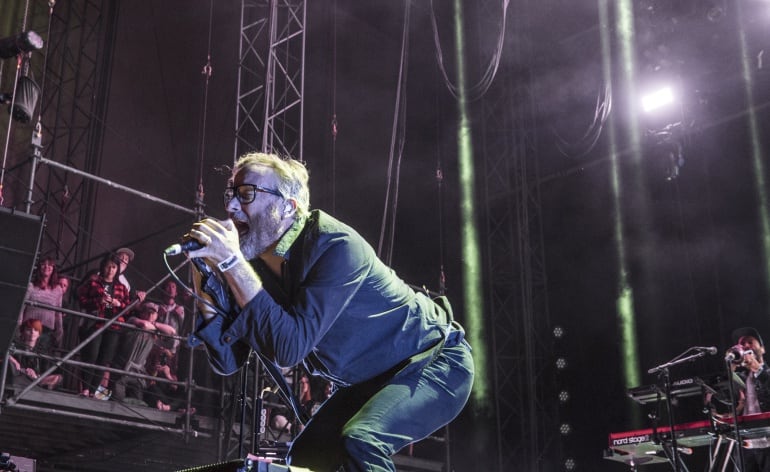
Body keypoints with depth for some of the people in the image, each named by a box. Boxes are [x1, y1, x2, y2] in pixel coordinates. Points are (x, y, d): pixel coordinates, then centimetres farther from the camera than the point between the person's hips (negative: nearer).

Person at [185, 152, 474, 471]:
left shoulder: (336, 245, -28)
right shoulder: (255, 264, -6)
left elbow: (290, 346, -36)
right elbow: (228, 360, -7)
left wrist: (232, 264, -36)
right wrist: (205, 283, -20)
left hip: (435, 363, -8)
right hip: (371, 381, 8)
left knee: (360, 442, -31)